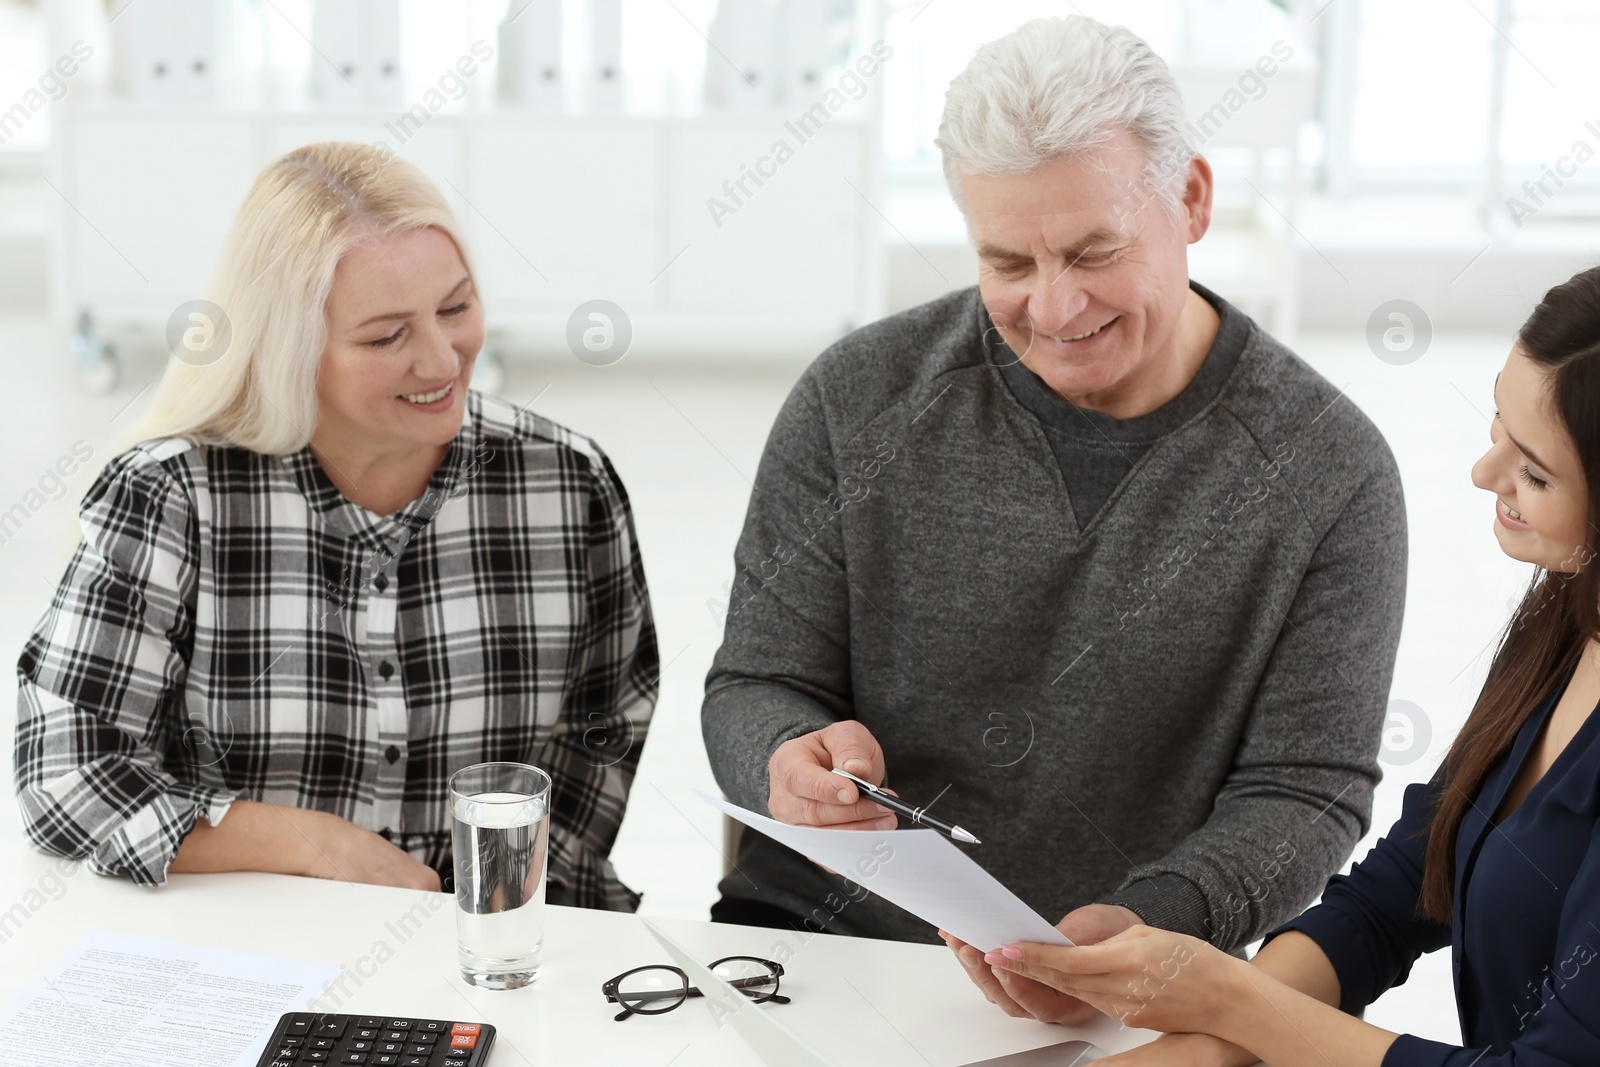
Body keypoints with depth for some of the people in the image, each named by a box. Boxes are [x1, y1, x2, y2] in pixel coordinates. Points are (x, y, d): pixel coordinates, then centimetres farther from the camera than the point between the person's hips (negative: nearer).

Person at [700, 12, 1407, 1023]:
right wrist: (792, 758, -21)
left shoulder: (1330, 469, -5)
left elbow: (1304, 793, -4)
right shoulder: (858, 400, -2)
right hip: (812, 938, -1)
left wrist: (1147, 925, -23)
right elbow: (754, 686, 2)